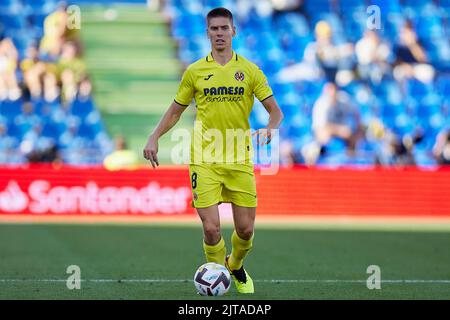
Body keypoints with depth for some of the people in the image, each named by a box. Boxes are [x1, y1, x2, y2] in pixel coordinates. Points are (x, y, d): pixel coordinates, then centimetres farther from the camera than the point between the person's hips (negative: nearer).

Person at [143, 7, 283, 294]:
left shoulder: (249, 69, 4)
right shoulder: (195, 71, 5)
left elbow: (275, 111, 3)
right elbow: (176, 111, 14)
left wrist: (269, 129, -19)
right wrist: (154, 137, 0)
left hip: (239, 159, 1)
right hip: (204, 160, -1)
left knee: (246, 229, 4)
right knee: (211, 227, -12)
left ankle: (236, 266, 36)